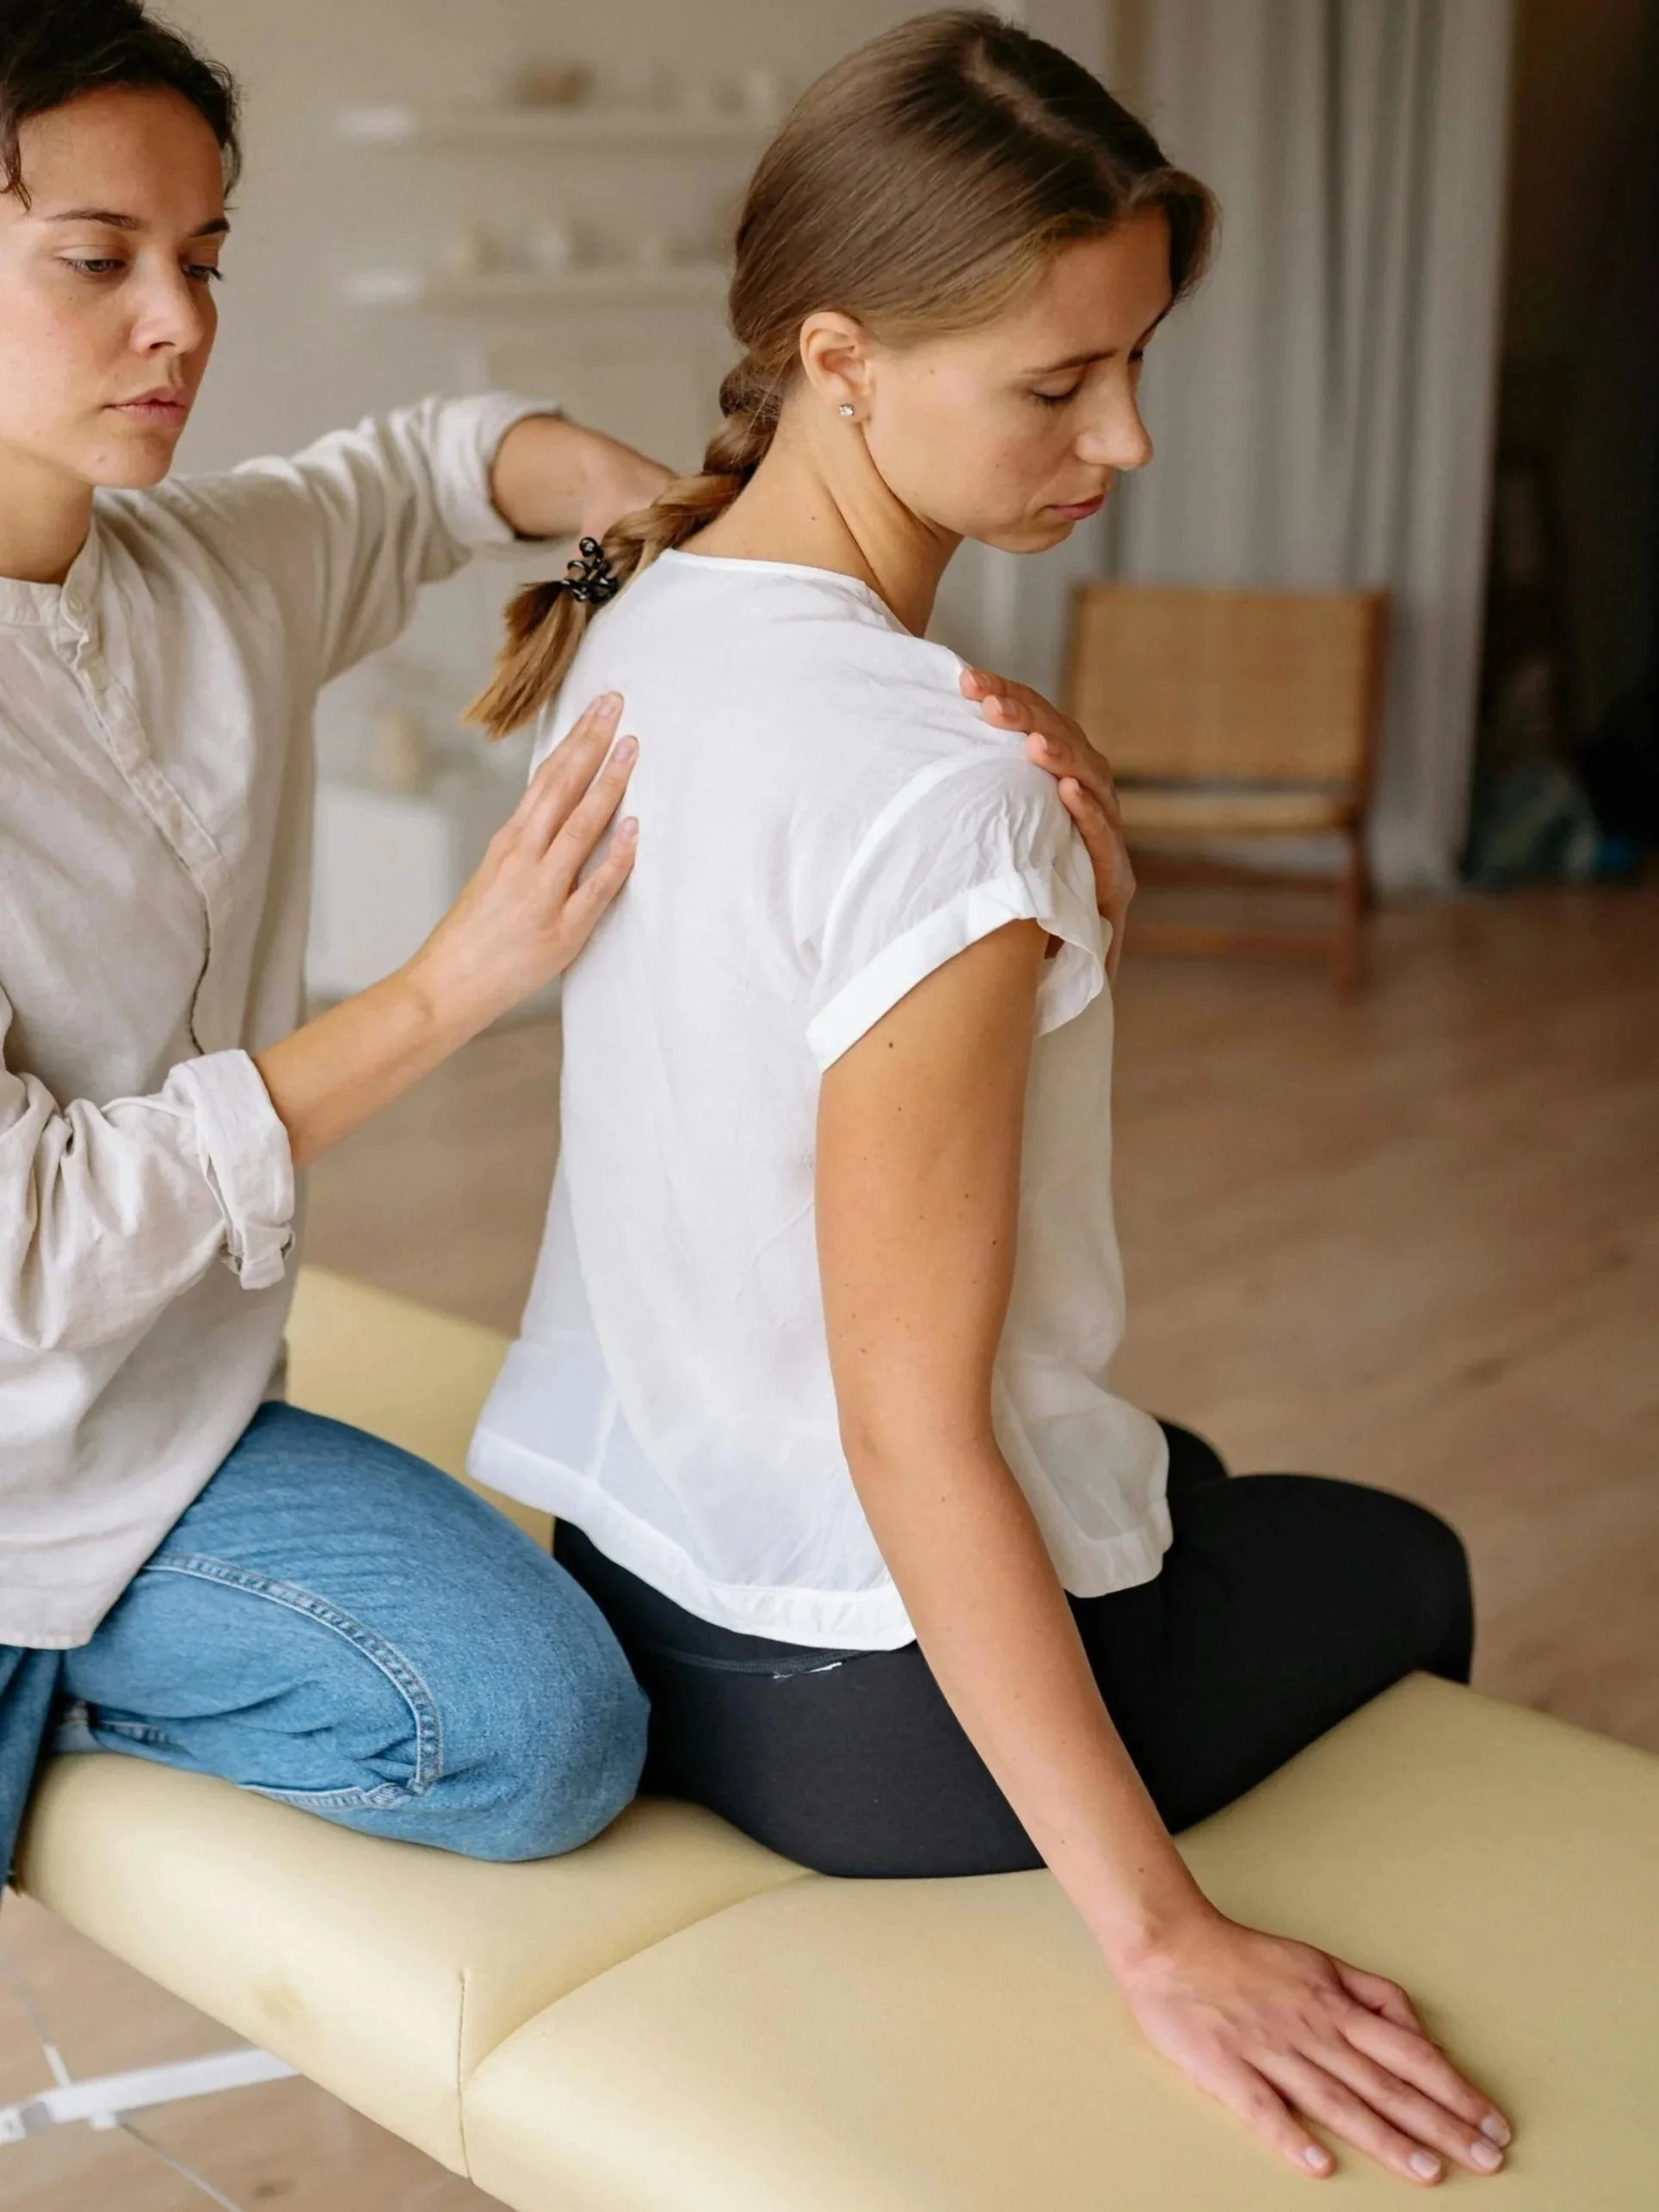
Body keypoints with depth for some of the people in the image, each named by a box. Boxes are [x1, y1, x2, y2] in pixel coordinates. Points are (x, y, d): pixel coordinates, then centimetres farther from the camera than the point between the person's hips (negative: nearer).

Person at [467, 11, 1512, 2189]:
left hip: (633, 1573, 7)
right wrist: (1159, 1938, -24)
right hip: (889, 1720, -7)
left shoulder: (633, 633, -4)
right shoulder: (939, 793, -30)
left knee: (1193, 1476, 36)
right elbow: (913, 1428, -29)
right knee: (1406, 1569, 24)